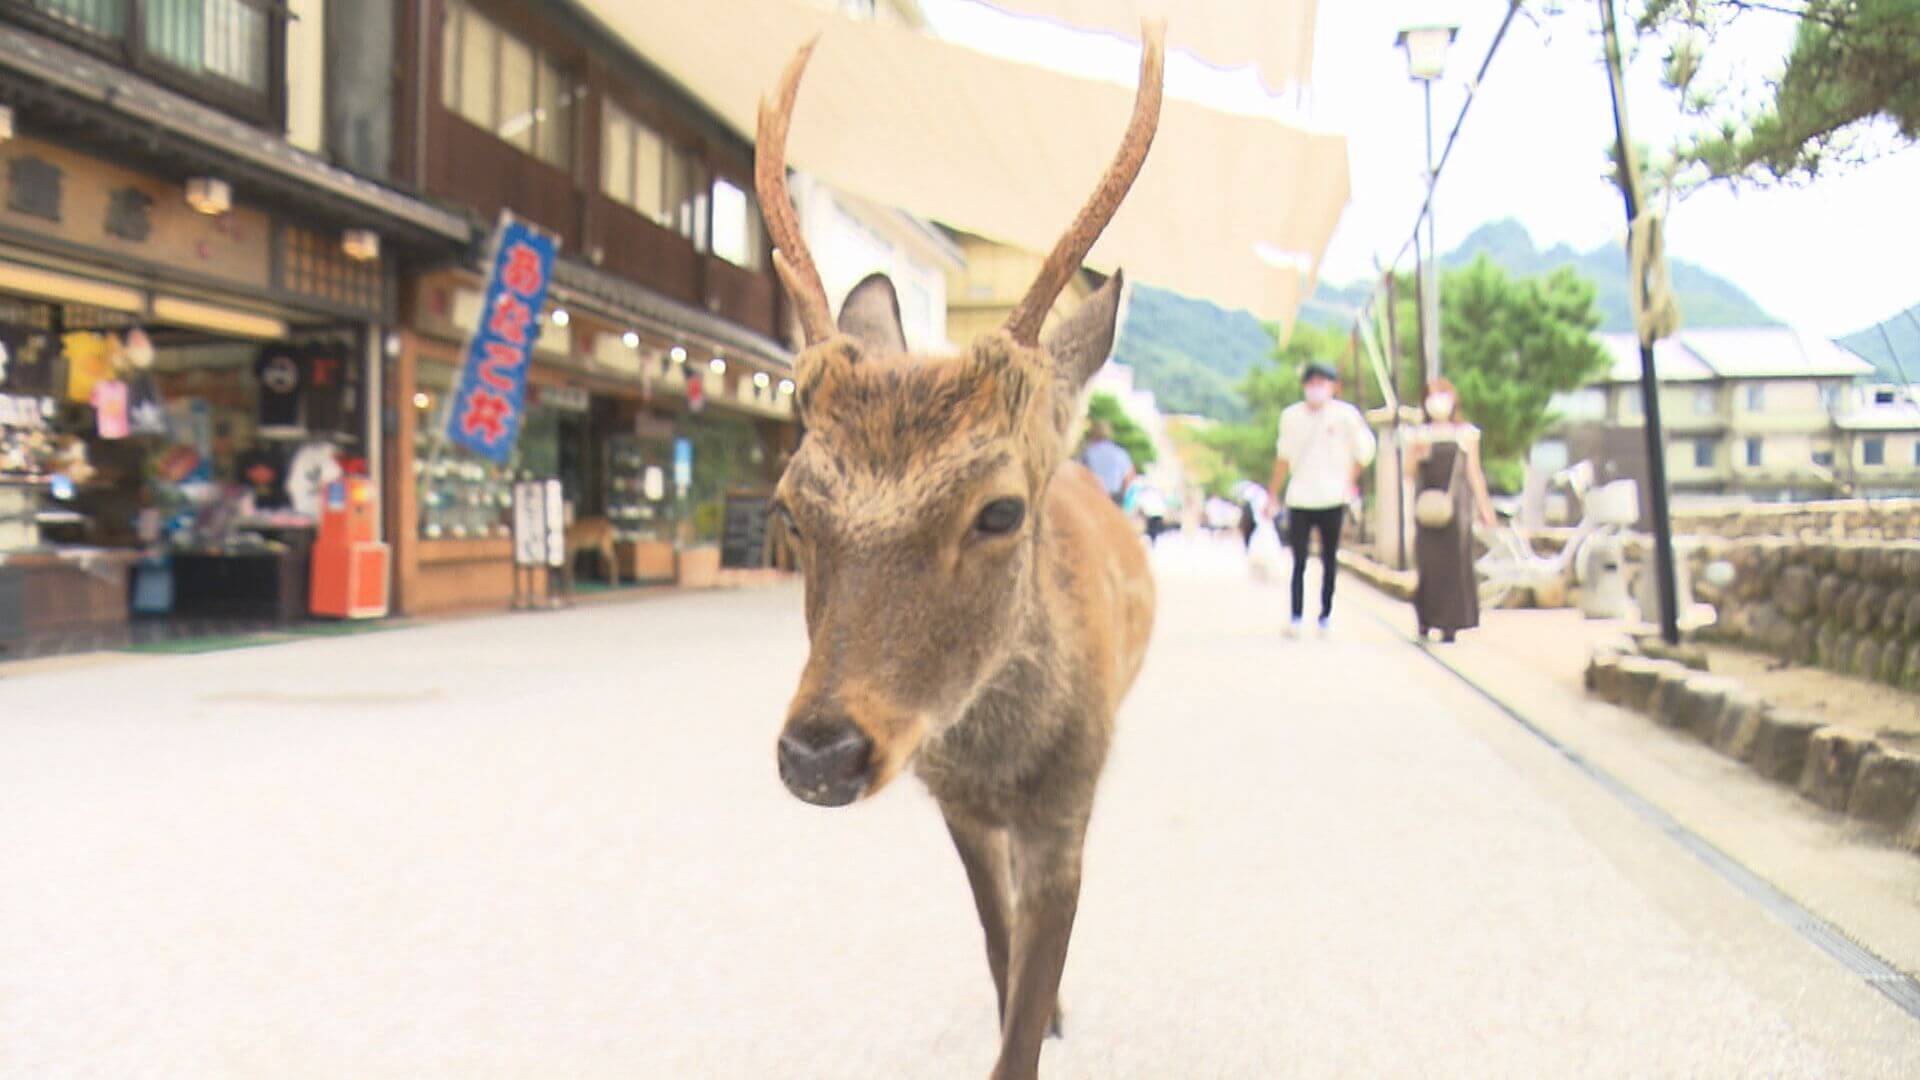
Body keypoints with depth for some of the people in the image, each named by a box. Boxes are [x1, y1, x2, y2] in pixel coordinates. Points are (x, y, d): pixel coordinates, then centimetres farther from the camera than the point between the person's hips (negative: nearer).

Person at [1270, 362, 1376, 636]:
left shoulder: (1345, 414, -2)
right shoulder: (1291, 415, 5)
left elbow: (1364, 449, 7)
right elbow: (1283, 457, 13)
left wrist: (1349, 482, 5)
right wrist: (1273, 495, 14)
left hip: (1332, 499, -1)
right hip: (1299, 499, 1)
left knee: (1329, 560, 7)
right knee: (1299, 562, -4)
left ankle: (1326, 616, 16)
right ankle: (1296, 617, -3)